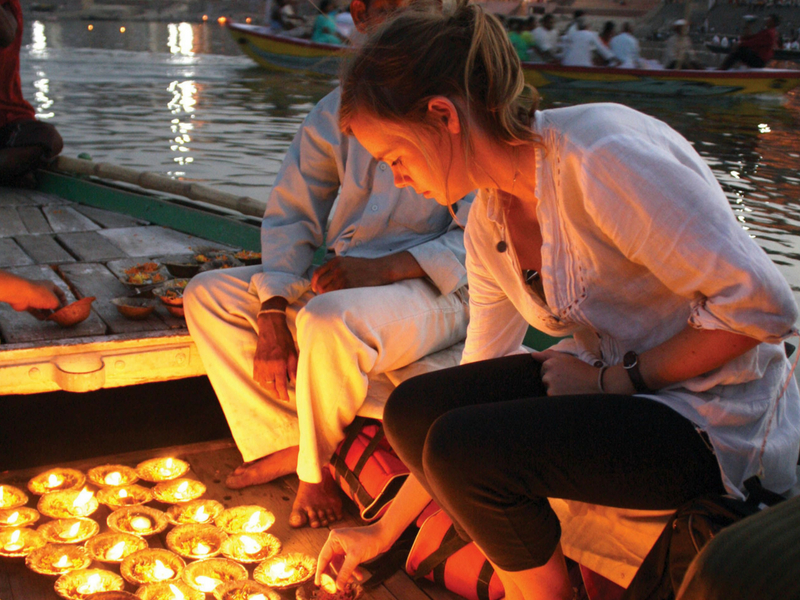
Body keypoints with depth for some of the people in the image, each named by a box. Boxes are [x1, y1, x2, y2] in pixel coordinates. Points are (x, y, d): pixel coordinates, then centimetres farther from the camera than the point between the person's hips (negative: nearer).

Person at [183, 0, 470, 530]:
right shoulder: (335, 113, 8)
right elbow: (290, 216, 9)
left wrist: (386, 267, -24)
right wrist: (273, 318, -4)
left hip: (433, 288, -6)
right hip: (342, 282, 7)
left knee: (328, 321, -35)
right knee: (209, 294, 1)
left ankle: (318, 467, -7)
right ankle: (283, 443, -1)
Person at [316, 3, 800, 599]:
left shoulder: (601, 155, -24)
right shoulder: (488, 221, 3)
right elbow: (472, 394, 10)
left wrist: (611, 380, -16)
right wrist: (385, 531, 14)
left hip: (711, 413, -7)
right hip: (613, 383, 8)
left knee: (467, 452, -23)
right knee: (412, 411, -6)